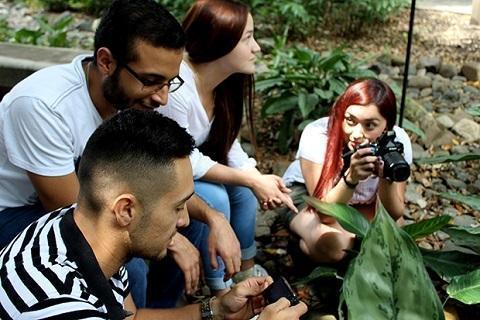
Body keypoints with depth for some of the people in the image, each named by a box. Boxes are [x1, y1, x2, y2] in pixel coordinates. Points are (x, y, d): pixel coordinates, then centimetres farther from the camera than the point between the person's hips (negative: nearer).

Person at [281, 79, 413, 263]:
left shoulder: (397, 142, -25)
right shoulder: (317, 136, -33)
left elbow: (393, 215, -21)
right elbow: (325, 214, -34)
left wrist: (387, 178, -40)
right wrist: (351, 178, -52)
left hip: (361, 202, 4)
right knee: (333, 245, -32)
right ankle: (304, 241, 1)